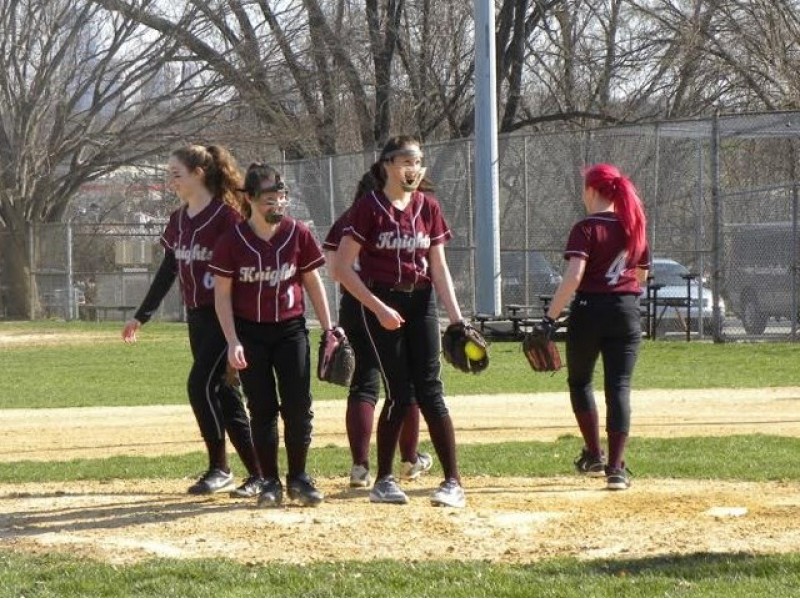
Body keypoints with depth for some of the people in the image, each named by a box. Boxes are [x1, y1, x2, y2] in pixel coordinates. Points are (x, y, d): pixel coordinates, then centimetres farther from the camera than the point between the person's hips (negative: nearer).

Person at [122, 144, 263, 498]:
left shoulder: (227, 216, -11)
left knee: (201, 385, -13)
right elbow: (167, 271, 20)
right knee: (223, 392, 8)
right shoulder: (178, 221, 12)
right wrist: (141, 316, 22)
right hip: (197, 318, 8)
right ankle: (258, 474, 13)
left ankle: (219, 468, -3)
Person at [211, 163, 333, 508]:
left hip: (291, 328, 1)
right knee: (262, 409, 1)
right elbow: (222, 294, -4)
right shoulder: (232, 242, -7)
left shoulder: (298, 234, -3)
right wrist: (233, 342, -11)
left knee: (299, 406, -3)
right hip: (250, 332, -1)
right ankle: (270, 482, 10)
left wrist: (328, 329, 3)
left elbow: (313, 283, 6)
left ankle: (298, 479, 10)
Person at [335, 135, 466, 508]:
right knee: (400, 393, -5)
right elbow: (342, 268, -10)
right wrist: (378, 308, -15)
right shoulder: (368, 208, -7)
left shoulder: (427, 207, 6)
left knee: (429, 390, -4)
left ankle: (453, 483, -5)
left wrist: (455, 316, -1)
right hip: (380, 304, -3)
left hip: (420, 302, 3)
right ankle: (383, 480, 9)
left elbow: (438, 267, 9)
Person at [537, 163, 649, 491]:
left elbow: (573, 276, -20)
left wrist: (550, 317, -20)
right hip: (626, 312, 4)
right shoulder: (633, 227, 8)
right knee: (619, 387, 1)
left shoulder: (586, 228, -10)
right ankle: (616, 468, -6)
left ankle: (594, 455, 17)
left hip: (589, 310, -4)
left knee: (579, 381, 17)